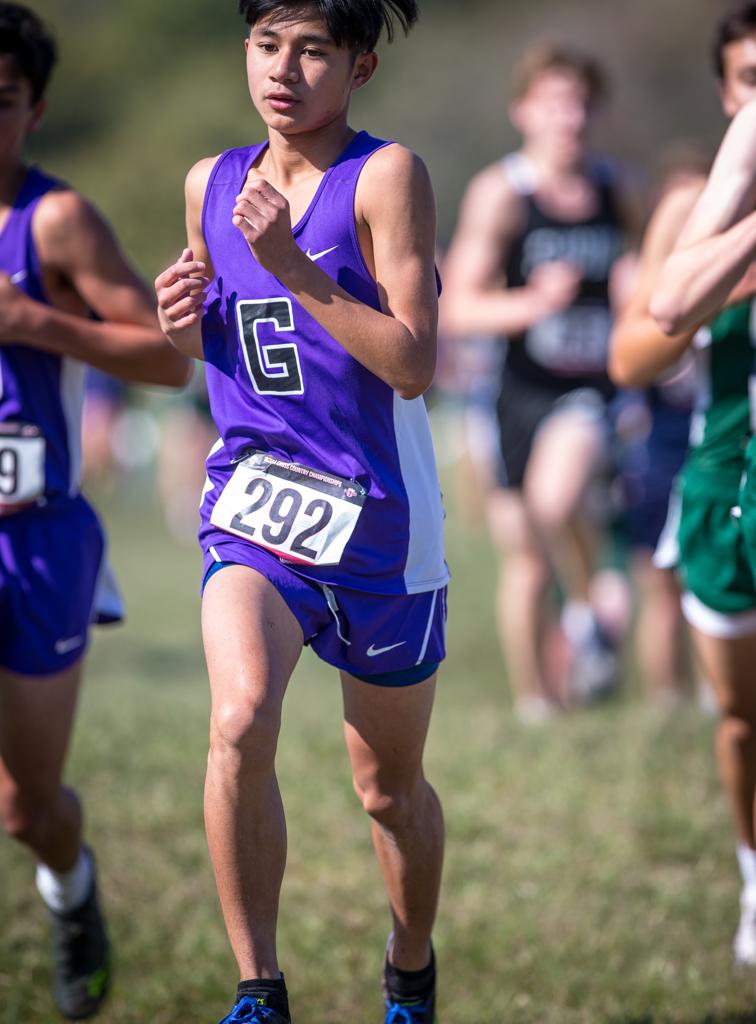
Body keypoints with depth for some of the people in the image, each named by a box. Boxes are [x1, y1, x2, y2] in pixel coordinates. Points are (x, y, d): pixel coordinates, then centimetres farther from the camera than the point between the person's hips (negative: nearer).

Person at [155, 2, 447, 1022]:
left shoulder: (385, 175, -11)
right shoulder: (211, 183, 5)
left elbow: (412, 364, -18)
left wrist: (293, 266, -25)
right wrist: (184, 318, -2)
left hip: (378, 516, -2)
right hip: (251, 498, 2)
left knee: (389, 785, 13)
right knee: (240, 720, -25)